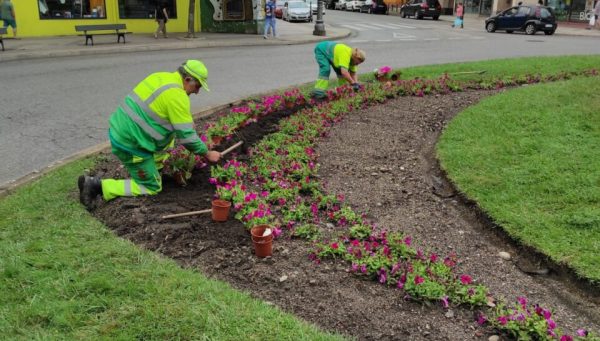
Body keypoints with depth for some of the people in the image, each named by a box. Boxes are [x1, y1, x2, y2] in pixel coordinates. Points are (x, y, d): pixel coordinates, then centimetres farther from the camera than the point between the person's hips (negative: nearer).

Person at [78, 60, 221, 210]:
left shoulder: (161, 77, 8)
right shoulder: (177, 96, -18)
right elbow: (186, 136, -15)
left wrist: (187, 122, 18)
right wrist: (207, 154, -3)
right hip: (130, 143, -9)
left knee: (171, 129, 22)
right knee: (152, 187, 4)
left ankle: (153, 166, 24)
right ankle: (97, 185, -4)